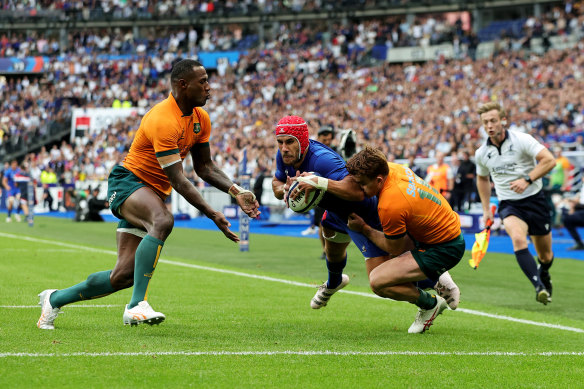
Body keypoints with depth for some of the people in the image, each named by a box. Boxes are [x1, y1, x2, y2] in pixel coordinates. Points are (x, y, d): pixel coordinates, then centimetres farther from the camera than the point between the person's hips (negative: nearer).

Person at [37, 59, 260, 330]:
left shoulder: (200, 119, 4)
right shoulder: (162, 120, -25)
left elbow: (204, 166, 12)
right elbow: (177, 179, -27)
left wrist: (235, 191, -5)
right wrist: (213, 216, -31)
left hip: (154, 193, 9)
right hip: (128, 182, -9)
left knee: (125, 274, -1)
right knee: (163, 221, -41)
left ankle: (55, 299, 20)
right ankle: (137, 305, -40)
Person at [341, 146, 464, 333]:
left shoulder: (390, 206, -30)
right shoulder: (392, 168, -7)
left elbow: (395, 249, -13)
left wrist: (364, 228, -3)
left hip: (444, 250, -10)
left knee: (377, 281, -16)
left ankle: (430, 304, 6)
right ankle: (439, 279, 30)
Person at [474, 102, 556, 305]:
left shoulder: (522, 140, -11)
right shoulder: (481, 153, 2)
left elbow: (549, 160, -16)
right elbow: (482, 178, 21)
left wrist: (527, 179, -25)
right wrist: (486, 208, 17)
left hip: (534, 199, -1)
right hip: (508, 204, 1)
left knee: (545, 256, 7)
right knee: (518, 239, -31)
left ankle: (544, 275, 44)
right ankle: (539, 287, -35)